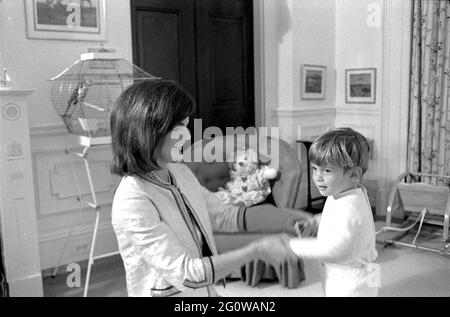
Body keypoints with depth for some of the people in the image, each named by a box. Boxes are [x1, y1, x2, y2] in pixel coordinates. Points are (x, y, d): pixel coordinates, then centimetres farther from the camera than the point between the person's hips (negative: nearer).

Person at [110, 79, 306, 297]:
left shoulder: (180, 172, -2)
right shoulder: (132, 200, -25)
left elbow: (222, 215, 7)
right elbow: (185, 274, -26)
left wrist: (287, 218, -1)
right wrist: (257, 250, -25)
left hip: (206, 291, 6)